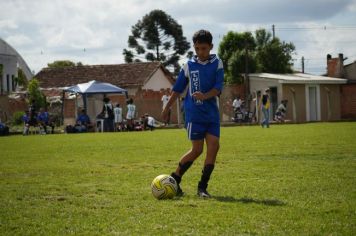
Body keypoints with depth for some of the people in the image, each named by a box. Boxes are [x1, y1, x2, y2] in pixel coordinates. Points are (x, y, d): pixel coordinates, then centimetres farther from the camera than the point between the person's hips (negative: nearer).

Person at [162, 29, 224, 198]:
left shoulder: (217, 64, 2)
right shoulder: (189, 65, 2)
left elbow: (218, 88, -8)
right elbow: (177, 89, 12)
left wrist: (204, 96, -26)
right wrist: (167, 108, 16)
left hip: (212, 113, 2)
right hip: (194, 113, -2)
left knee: (214, 146, -8)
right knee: (197, 149, -6)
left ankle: (202, 187, 1)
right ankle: (174, 179, 10)